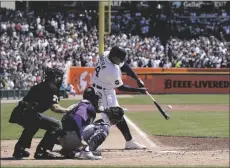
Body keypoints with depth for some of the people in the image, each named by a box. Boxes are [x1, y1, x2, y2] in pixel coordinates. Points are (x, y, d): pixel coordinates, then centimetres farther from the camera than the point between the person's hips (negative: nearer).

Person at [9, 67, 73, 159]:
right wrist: (67, 110, 3)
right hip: (28, 114, -10)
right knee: (56, 125, -6)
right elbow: (54, 107, -7)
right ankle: (41, 151, -8)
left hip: (18, 113, 10)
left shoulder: (40, 86, 27)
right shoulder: (52, 88, 1)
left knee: (32, 125, 41)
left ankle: (19, 149, 40)